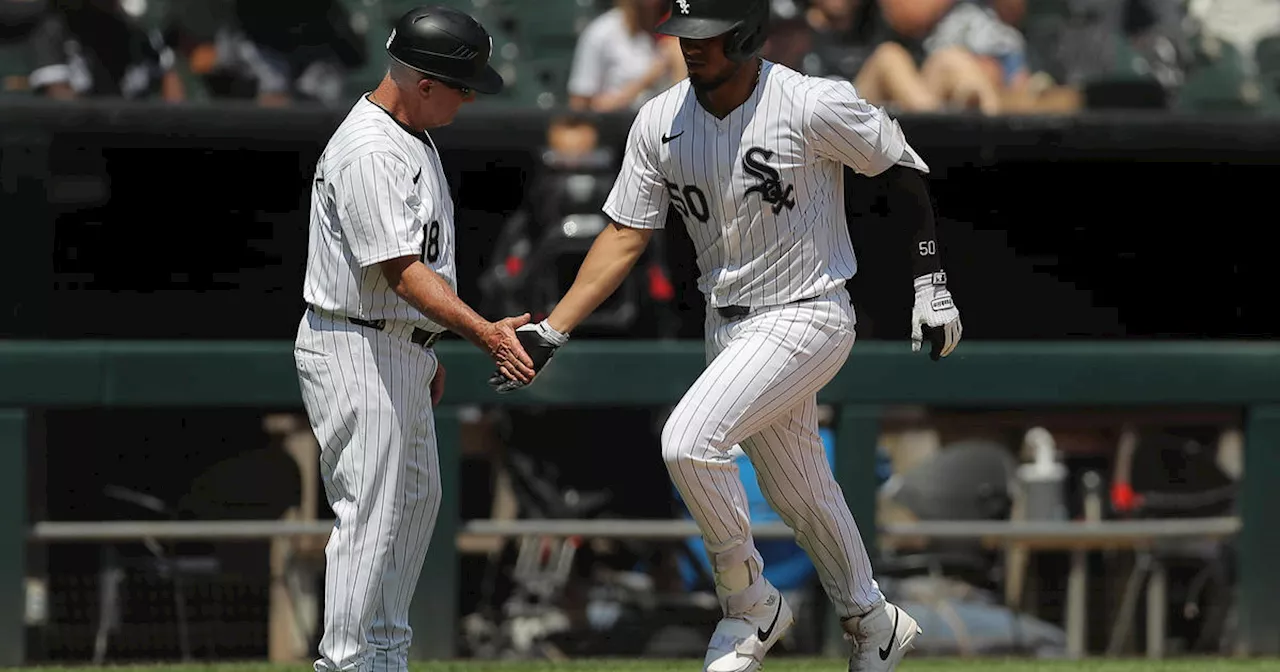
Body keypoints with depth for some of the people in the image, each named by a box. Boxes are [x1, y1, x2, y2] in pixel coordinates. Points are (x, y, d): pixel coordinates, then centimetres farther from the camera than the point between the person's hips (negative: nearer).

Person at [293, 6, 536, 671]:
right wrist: (482, 333, -35)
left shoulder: (411, 137, 12)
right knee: (371, 511, -9)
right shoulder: (368, 153, -23)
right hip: (355, 350, -11)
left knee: (415, 498, 18)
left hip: (399, 348, 11)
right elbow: (400, 269, -28)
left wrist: (427, 351, 23)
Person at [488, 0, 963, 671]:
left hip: (806, 319, -6)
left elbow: (901, 169, -7)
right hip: (728, 325, 6)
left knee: (689, 442, -23)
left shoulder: (814, 106, -21)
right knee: (798, 492, 18)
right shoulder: (660, 122, -5)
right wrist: (549, 332, -9)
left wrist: (930, 282, -6)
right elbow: (624, 236, -1)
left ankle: (751, 603, -2)